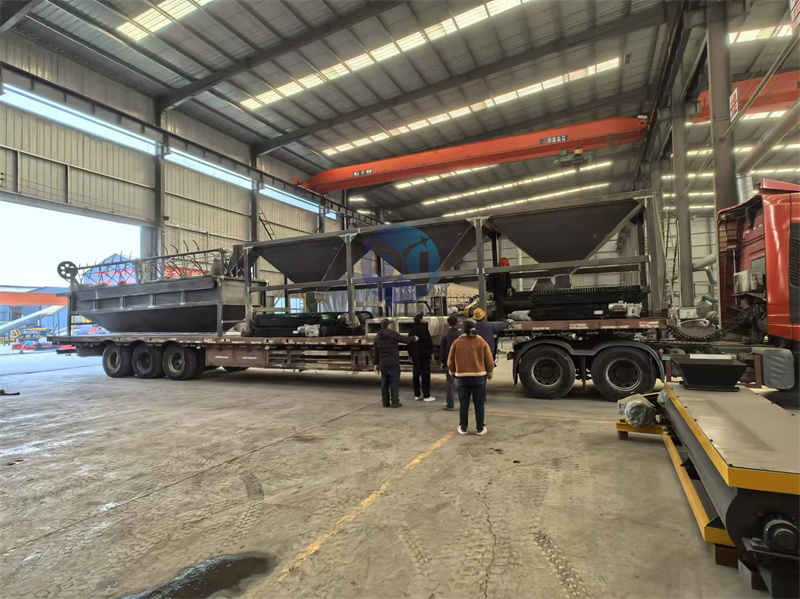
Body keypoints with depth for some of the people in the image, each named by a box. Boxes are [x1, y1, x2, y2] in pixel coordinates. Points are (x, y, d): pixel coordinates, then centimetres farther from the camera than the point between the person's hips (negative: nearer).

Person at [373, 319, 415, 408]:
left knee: (384, 383, 11)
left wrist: (376, 363, 18)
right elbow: (404, 339, 0)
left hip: (382, 364, 5)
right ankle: (394, 402, -1)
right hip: (393, 363, -5)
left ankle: (385, 402, 15)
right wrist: (413, 338, 18)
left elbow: (375, 352, 12)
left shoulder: (377, 337, 9)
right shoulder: (393, 334, -8)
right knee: (394, 382, 0)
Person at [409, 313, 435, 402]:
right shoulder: (424, 328, -10)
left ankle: (417, 395, 16)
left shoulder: (412, 329, 11)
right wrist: (431, 352, -8)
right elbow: (429, 341, -14)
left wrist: (411, 355, 19)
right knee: (425, 374, -4)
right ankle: (426, 396, -3)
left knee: (416, 374, 11)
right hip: (424, 354, -7)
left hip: (415, 355, 7)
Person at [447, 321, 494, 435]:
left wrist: (452, 371, 21)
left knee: (463, 404, 9)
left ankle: (463, 428, 15)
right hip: (479, 376, 0)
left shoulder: (457, 342, -2)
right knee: (479, 404, 8)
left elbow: (450, 360, 3)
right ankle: (480, 428, 13)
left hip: (462, 377, 0)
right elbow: (489, 360, 1)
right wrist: (490, 372, 17)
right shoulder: (482, 342, -2)